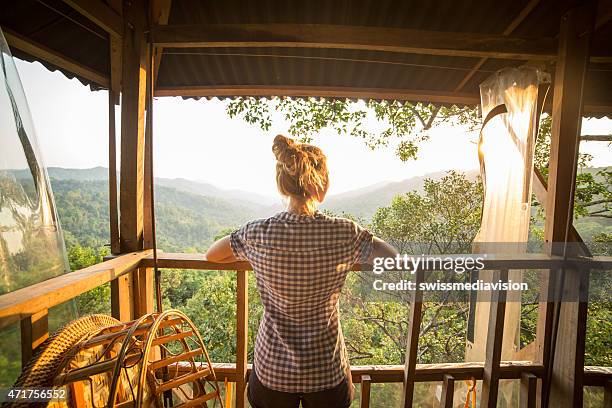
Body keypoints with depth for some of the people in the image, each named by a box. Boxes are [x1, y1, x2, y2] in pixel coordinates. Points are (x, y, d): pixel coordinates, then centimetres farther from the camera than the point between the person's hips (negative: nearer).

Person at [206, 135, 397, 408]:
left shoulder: (258, 234, -19)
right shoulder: (344, 233, -22)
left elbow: (211, 255, 0)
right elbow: (395, 259, -5)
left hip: (272, 369, 1)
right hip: (326, 370, 0)